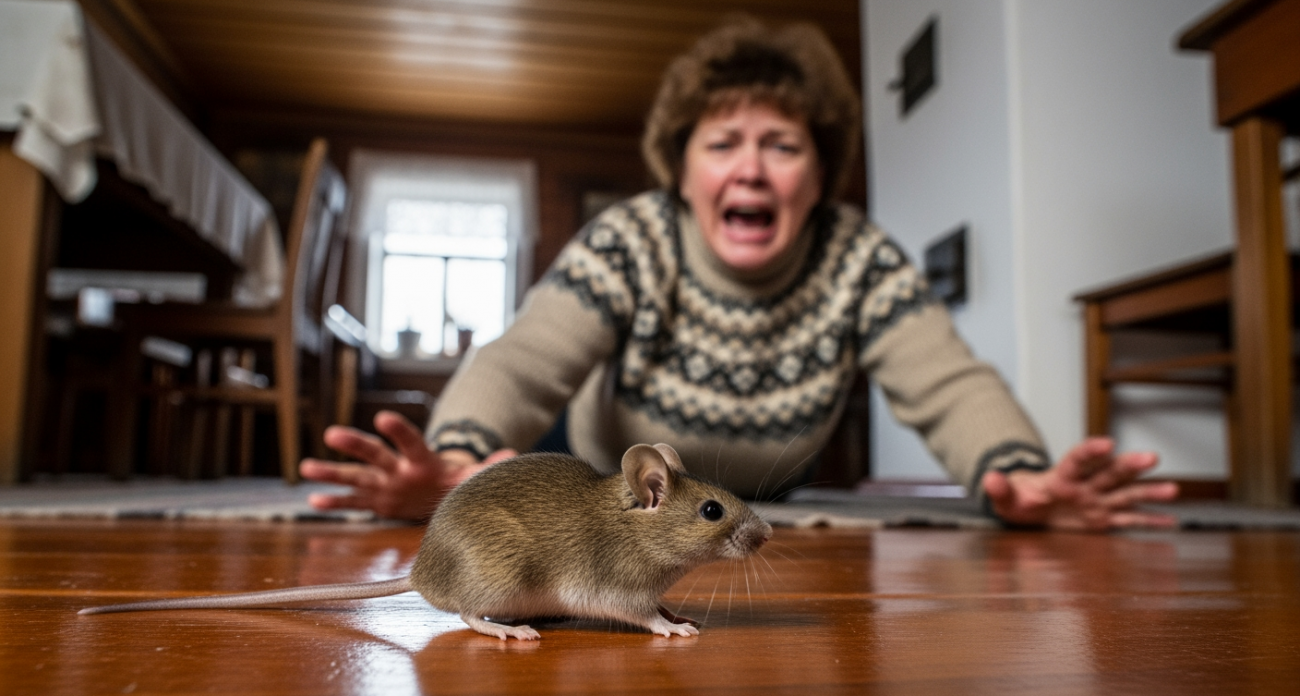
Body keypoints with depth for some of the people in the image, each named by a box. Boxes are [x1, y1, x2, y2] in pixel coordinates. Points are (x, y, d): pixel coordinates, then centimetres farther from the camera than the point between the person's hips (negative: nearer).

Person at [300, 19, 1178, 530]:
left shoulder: (859, 257, -13)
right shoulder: (626, 243, -19)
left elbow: (951, 386, -21)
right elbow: (521, 363, -32)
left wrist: (1020, 476, -45)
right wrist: (459, 462, -55)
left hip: (772, 519, 4)